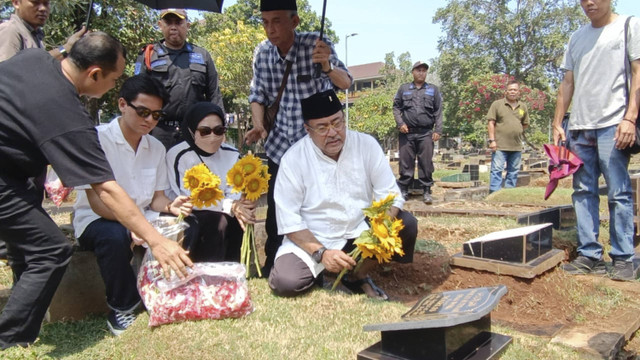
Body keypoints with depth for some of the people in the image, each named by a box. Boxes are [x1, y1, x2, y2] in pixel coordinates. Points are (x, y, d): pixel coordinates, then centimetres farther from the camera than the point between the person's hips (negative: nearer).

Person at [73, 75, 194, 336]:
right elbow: (98, 202, -21)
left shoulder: (156, 148, 4)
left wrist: (171, 207, -18)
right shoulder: (97, 139, -14)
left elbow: (156, 197, 6)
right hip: (96, 220, -4)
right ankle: (121, 309, -13)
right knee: (114, 236, -38)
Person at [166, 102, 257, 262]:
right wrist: (230, 206, -28)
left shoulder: (231, 154, -1)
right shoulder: (178, 155, -17)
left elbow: (234, 192, -4)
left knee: (239, 221, -22)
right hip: (188, 216, -5)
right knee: (217, 223, -30)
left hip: (222, 215, 5)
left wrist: (238, 207, -28)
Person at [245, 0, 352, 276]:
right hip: (280, 144, 3)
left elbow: (345, 83, -21)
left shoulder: (316, 44, -14)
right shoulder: (262, 52, -4)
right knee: (275, 209, 7)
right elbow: (258, 95, 5)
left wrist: (327, 66, -42)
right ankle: (272, 267, 24)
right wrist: (258, 125, -13)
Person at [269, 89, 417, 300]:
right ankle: (318, 266, 9)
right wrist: (321, 253, -27)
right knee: (285, 283, -26)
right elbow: (289, 219, -15)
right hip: (311, 239, -2)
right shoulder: (293, 158, -15)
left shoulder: (366, 145, -10)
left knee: (406, 224, -20)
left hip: (359, 232, 3)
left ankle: (358, 277, -1)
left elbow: (390, 194, -9)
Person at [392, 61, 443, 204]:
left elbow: (438, 112, 8)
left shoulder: (433, 90, 12)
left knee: (426, 162, 0)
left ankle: (426, 191, 7)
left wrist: (437, 130, 0)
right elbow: (396, 107, 11)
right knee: (406, 162, 3)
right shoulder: (404, 89, 12)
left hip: (426, 133, 0)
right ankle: (404, 190, 11)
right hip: (407, 133, 0)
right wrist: (400, 123, -3)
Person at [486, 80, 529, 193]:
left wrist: (516, 132, 10)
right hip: (500, 145, -5)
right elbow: (491, 123, -5)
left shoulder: (523, 107, 13)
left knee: (513, 172, 10)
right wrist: (492, 140, -11)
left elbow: (525, 124, 23)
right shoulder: (497, 104, 0)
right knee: (497, 170, -7)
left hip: (517, 146, 5)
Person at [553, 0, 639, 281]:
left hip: (613, 124, -5)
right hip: (579, 126, 5)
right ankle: (589, 255, 9)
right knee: (583, 192, 3)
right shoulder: (576, 37, 20)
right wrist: (557, 124, 11)